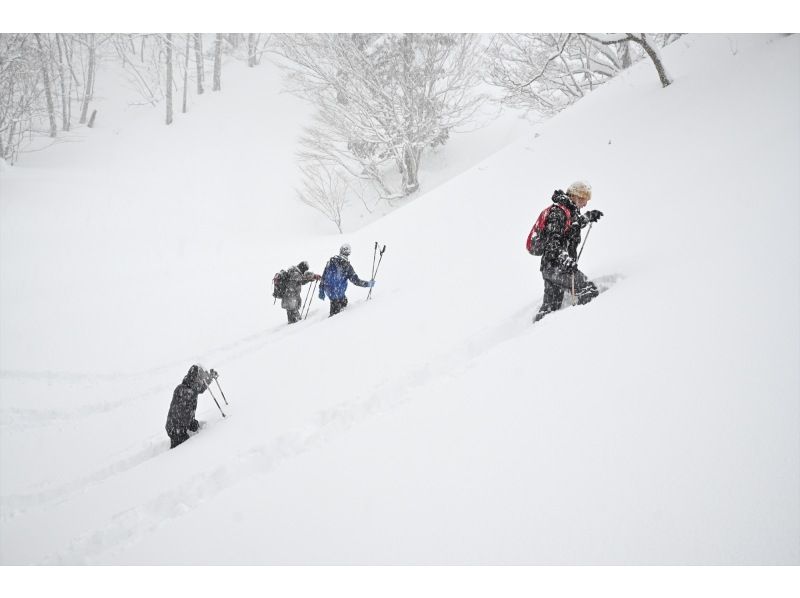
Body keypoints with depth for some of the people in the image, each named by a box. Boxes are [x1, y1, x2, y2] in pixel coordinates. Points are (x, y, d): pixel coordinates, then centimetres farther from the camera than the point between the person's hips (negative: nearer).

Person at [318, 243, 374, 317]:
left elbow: (324, 277, 1)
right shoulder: (347, 266, -13)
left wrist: (321, 291, 9)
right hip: (339, 293, -5)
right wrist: (368, 284, -1)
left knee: (343, 301, 27)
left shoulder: (331, 261, -2)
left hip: (328, 290, 5)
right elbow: (355, 280, -13)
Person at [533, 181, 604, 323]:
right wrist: (565, 259, -39)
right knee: (589, 291, -17)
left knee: (550, 306, 14)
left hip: (550, 268, 10)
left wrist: (588, 216, 47)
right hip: (555, 267, -10)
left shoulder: (569, 210, 15)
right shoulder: (558, 212, -15)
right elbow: (553, 241, -26)